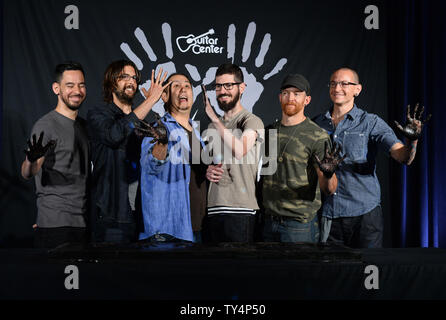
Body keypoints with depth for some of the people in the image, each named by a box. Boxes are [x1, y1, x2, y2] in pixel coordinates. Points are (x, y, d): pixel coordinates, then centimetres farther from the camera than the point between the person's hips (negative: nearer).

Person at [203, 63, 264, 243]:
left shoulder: (251, 121, -4)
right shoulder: (213, 126, 19)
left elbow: (240, 151, -24)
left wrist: (214, 118, -21)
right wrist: (207, 171, 3)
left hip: (240, 210, -6)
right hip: (213, 209, 6)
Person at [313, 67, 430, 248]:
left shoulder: (371, 123, -1)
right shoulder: (317, 124, 8)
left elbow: (403, 157, -13)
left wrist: (411, 141, -32)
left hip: (364, 214, -2)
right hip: (327, 215, 3)